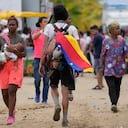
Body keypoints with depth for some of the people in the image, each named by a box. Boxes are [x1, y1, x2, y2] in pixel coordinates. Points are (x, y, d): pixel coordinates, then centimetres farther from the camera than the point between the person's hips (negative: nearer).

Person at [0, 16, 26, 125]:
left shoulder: (20, 39, 3)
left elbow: (24, 54, -5)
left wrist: (14, 50, -22)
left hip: (16, 66, -3)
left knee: (12, 90, -16)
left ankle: (10, 116, -13)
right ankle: (12, 110, 29)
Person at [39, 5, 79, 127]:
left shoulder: (49, 27, 0)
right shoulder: (72, 29, 2)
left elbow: (45, 47, -5)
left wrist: (41, 63, -3)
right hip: (67, 61, 0)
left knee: (53, 86, 19)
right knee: (65, 91, 4)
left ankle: (57, 105, -8)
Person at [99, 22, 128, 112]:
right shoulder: (106, 42, -1)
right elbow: (102, 55, 4)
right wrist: (101, 66, 2)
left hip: (119, 68, 3)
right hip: (109, 68, -3)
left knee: (117, 87, 6)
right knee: (111, 87, -11)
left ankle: (114, 104, 13)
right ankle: (114, 104, -21)